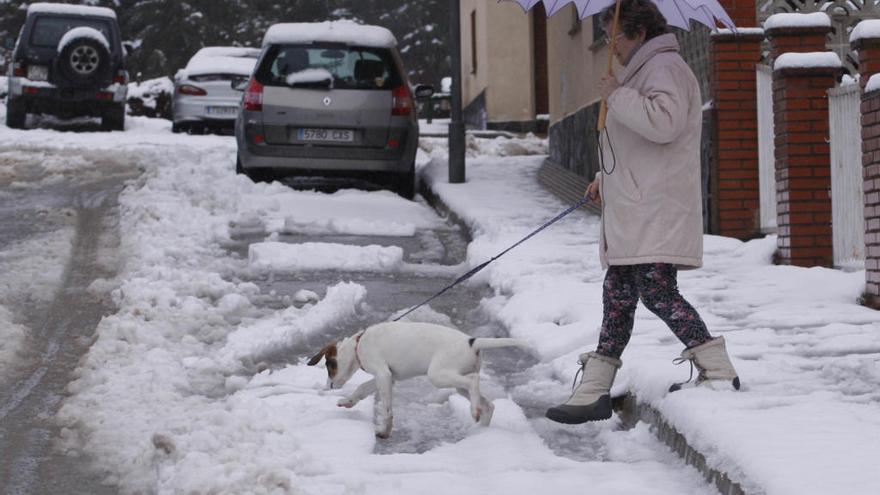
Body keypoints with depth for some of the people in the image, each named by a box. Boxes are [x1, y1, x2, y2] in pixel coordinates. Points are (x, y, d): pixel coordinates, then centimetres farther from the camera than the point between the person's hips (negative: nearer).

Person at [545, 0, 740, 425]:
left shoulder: (664, 67, -9)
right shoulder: (644, 70, 25)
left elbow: (663, 122, -27)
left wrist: (617, 96, -17)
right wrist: (606, 179, 25)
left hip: (656, 212, -11)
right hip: (632, 214, 11)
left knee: (657, 292, -15)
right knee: (618, 294, 9)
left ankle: (719, 374, -10)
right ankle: (594, 390, 11)